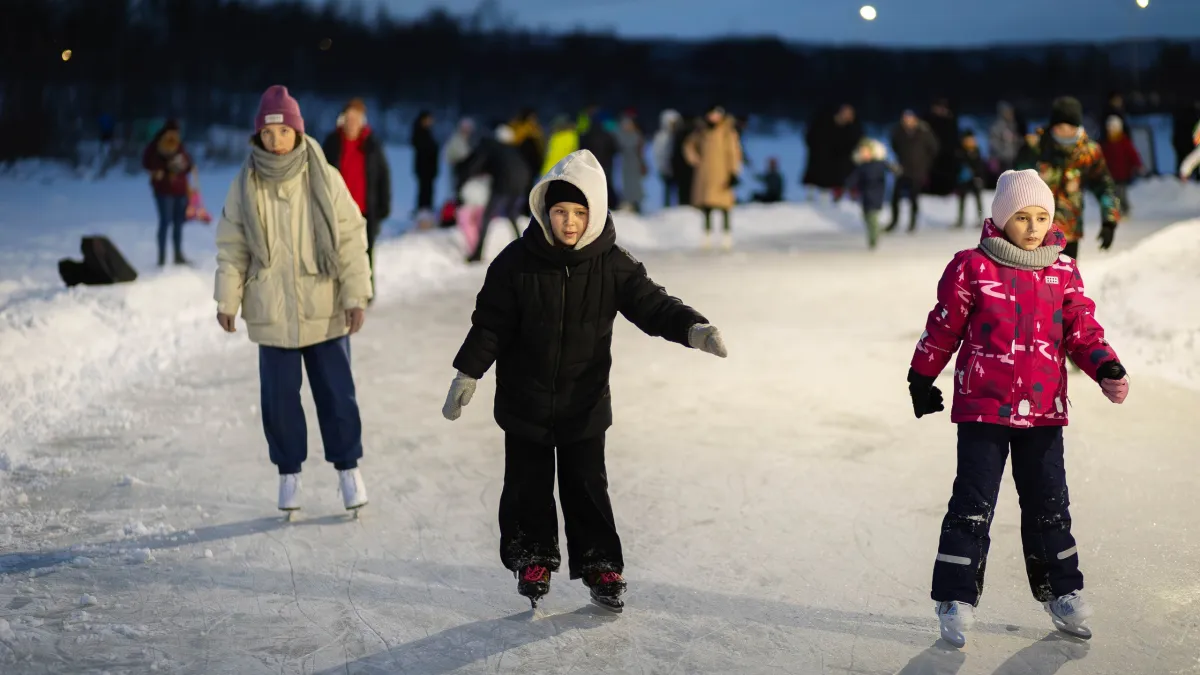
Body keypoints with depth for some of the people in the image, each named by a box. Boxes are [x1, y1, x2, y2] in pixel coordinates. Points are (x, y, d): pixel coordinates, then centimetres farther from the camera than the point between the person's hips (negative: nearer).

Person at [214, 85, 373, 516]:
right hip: (271, 314, 1)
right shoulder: (245, 186, -3)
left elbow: (351, 238, -4)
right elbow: (232, 247, 4)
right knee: (279, 396, 9)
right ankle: (289, 472, 24)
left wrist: (356, 295, -6)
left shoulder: (325, 179, -7)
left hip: (325, 311, -1)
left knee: (336, 393, 8)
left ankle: (347, 467, 24)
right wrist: (227, 299, 0)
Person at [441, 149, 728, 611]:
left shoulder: (612, 264, -9)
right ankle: (532, 559, 28)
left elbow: (651, 304, -9)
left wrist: (692, 329, -26)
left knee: (587, 486, 6)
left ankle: (600, 565, 20)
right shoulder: (516, 262, -11)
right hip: (525, 401, 0)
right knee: (528, 486, 10)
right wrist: (468, 374, -5)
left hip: (585, 402, 0)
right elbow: (490, 323, -5)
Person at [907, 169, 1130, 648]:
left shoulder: (1063, 272, 5)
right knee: (973, 505, -3)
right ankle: (956, 600, 5)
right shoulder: (972, 268, -6)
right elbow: (943, 327, 1)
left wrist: (1106, 367, -10)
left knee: (1049, 504, 12)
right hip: (983, 406, -3)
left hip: (1044, 410, 3)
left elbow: (1082, 329, 7)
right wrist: (922, 378, 8)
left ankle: (1062, 594, 25)